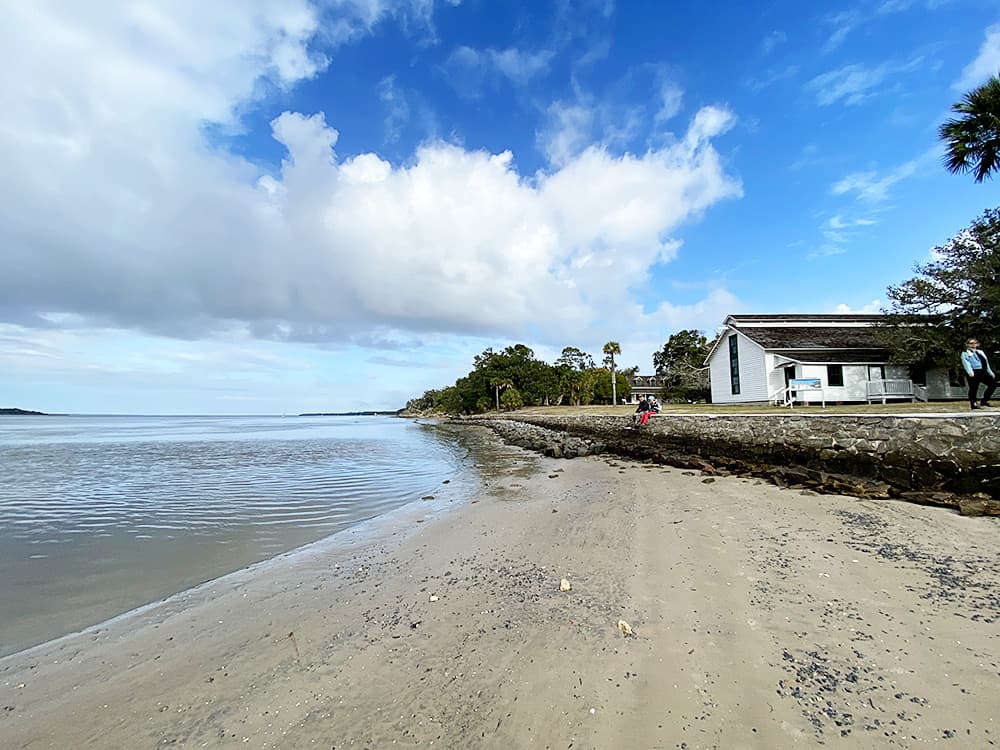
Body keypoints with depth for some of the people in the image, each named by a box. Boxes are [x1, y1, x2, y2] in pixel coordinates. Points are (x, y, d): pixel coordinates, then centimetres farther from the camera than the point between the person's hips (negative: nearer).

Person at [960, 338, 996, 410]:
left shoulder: (980, 352, 23)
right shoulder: (965, 353, 4)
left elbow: (986, 362, 23)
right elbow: (966, 363, -10)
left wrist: (990, 372, 18)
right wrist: (970, 372, -25)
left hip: (983, 372, 6)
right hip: (973, 373, -6)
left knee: (993, 383, -1)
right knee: (973, 388, -5)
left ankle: (984, 401, 9)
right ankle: (973, 404, 3)